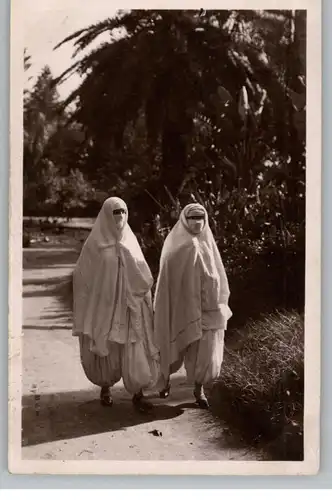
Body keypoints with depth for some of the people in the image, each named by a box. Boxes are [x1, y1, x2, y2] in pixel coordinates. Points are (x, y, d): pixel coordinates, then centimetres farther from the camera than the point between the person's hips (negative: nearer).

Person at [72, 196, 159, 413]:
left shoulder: (130, 240, 7)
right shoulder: (95, 243, -4)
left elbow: (144, 275, 7)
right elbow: (82, 275, -2)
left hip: (129, 305, 2)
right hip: (103, 304, -2)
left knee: (135, 350, -3)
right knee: (106, 350, 8)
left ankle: (138, 393, 4)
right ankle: (105, 387, 29)